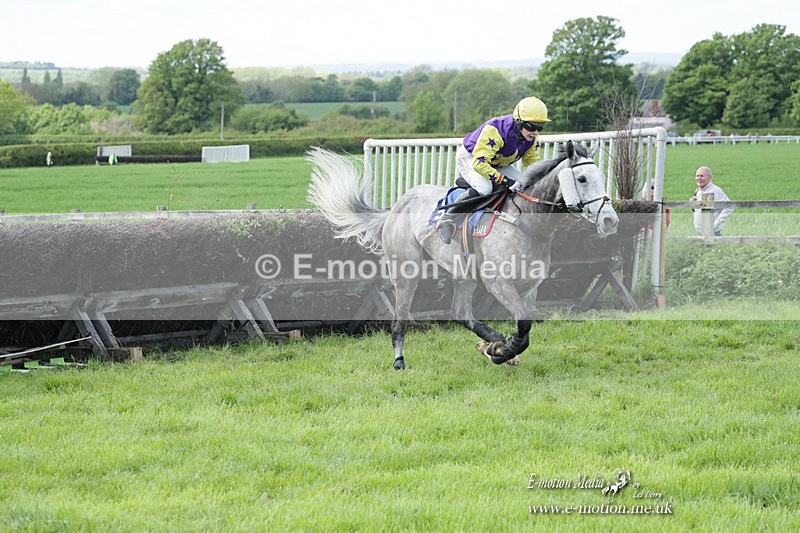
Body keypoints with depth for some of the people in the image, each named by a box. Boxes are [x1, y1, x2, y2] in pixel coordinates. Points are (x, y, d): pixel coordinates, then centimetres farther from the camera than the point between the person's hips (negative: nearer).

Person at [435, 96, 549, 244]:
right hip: (469, 157, -7)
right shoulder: (494, 130, -39)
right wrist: (504, 180, -45)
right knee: (484, 188, -34)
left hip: (498, 163, 7)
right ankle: (447, 219, -23)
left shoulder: (533, 138, -16)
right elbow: (479, 163, -41)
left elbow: (533, 163, 0)